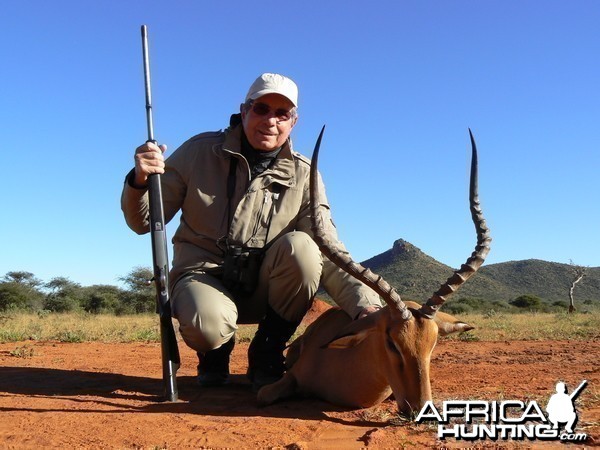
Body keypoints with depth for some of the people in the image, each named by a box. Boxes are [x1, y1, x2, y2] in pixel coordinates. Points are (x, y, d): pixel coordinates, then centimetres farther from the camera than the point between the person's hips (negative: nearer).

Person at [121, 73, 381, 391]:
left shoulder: (303, 176, -3)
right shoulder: (199, 152, -5)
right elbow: (143, 222, -2)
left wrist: (365, 305, -27)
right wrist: (140, 181, -25)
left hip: (265, 289, 2)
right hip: (203, 274, -1)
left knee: (300, 246, -29)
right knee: (206, 324, -36)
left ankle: (267, 354, -5)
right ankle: (215, 350, 6)